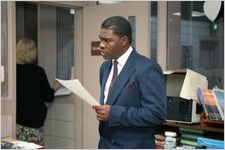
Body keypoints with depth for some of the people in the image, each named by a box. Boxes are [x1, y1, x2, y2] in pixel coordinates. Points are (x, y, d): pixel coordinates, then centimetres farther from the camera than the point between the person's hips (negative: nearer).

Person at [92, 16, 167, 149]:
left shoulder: (147, 68, -16)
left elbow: (157, 113, -21)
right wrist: (102, 111, 0)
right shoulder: (105, 67, 9)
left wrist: (114, 113, -22)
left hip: (134, 145, -7)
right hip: (105, 144, 7)